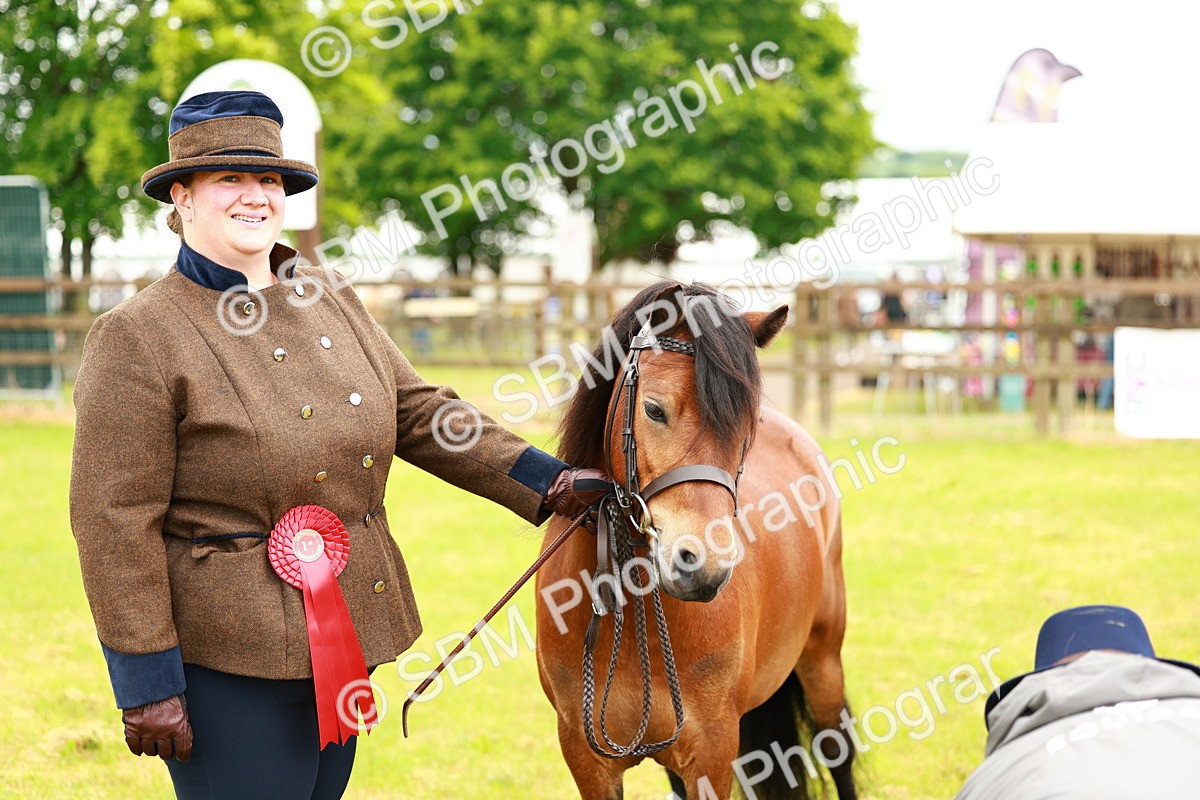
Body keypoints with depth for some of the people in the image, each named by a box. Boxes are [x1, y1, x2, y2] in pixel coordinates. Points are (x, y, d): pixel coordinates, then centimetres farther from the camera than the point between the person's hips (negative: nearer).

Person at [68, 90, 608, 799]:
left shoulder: (334, 303, 10)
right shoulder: (137, 338, -11)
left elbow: (421, 414, 16)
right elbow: (116, 520, -14)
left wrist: (547, 485, 7)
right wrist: (147, 682, -16)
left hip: (345, 636, 7)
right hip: (230, 659, -7)